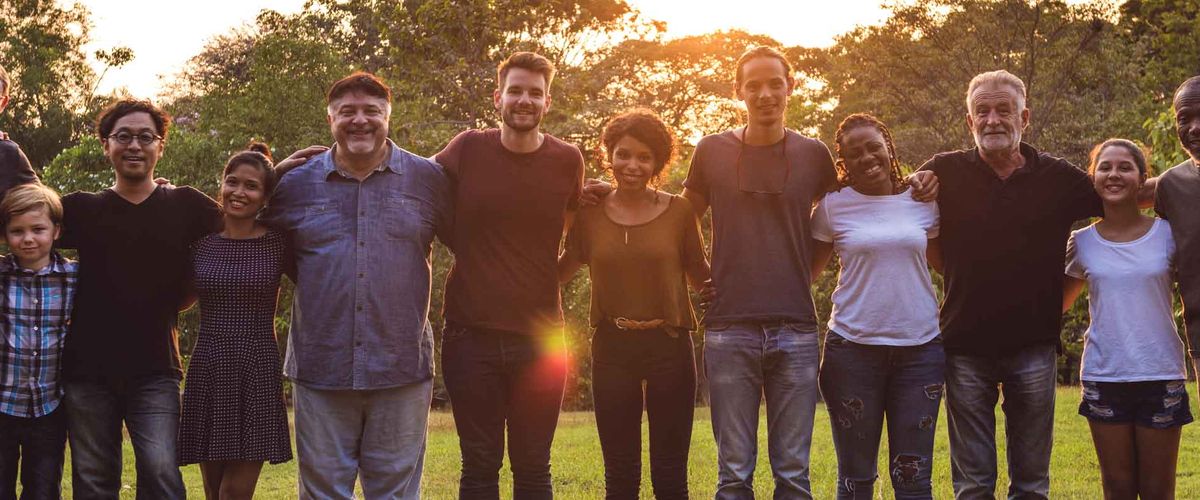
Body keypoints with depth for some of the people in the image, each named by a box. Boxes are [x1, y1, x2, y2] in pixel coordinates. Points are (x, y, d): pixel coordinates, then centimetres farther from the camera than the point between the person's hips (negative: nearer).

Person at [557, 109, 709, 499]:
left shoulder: (679, 211, -2)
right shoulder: (589, 214, 1)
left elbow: (701, 278, 4)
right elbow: (560, 272, 11)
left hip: (670, 348, -1)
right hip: (612, 350, 1)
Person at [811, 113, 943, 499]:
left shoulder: (923, 200, 5)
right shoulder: (833, 205, 1)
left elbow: (945, 263, 17)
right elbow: (807, 270, 8)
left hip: (920, 348, 1)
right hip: (853, 349, -1)